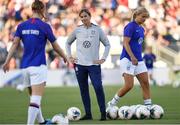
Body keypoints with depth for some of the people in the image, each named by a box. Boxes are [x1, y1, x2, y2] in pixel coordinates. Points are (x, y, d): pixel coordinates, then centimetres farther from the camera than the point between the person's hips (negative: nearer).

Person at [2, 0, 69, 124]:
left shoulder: (22, 26, 7)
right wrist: (65, 57, 16)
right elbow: (55, 46, 1)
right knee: (36, 99, -11)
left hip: (25, 66, 6)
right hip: (38, 66, -6)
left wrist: (7, 61, -2)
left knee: (33, 97, 20)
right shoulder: (44, 26, -6)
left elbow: (15, 44, -1)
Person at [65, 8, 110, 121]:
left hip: (94, 64, -3)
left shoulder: (97, 30, 0)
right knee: (83, 90, 5)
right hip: (80, 64, 3)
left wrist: (103, 59, -1)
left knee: (98, 88, -15)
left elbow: (107, 45, 7)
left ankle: (103, 113, -8)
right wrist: (70, 57, 9)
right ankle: (88, 114, 13)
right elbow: (68, 43, 19)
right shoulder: (77, 30, 5)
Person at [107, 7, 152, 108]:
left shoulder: (141, 29, 14)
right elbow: (125, 43, -18)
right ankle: (112, 104, 3)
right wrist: (132, 57, -29)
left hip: (138, 60, 8)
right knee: (129, 85, -13)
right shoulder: (130, 26, -11)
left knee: (145, 83, 0)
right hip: (127, 59, -8)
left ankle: (148, 107, 3)